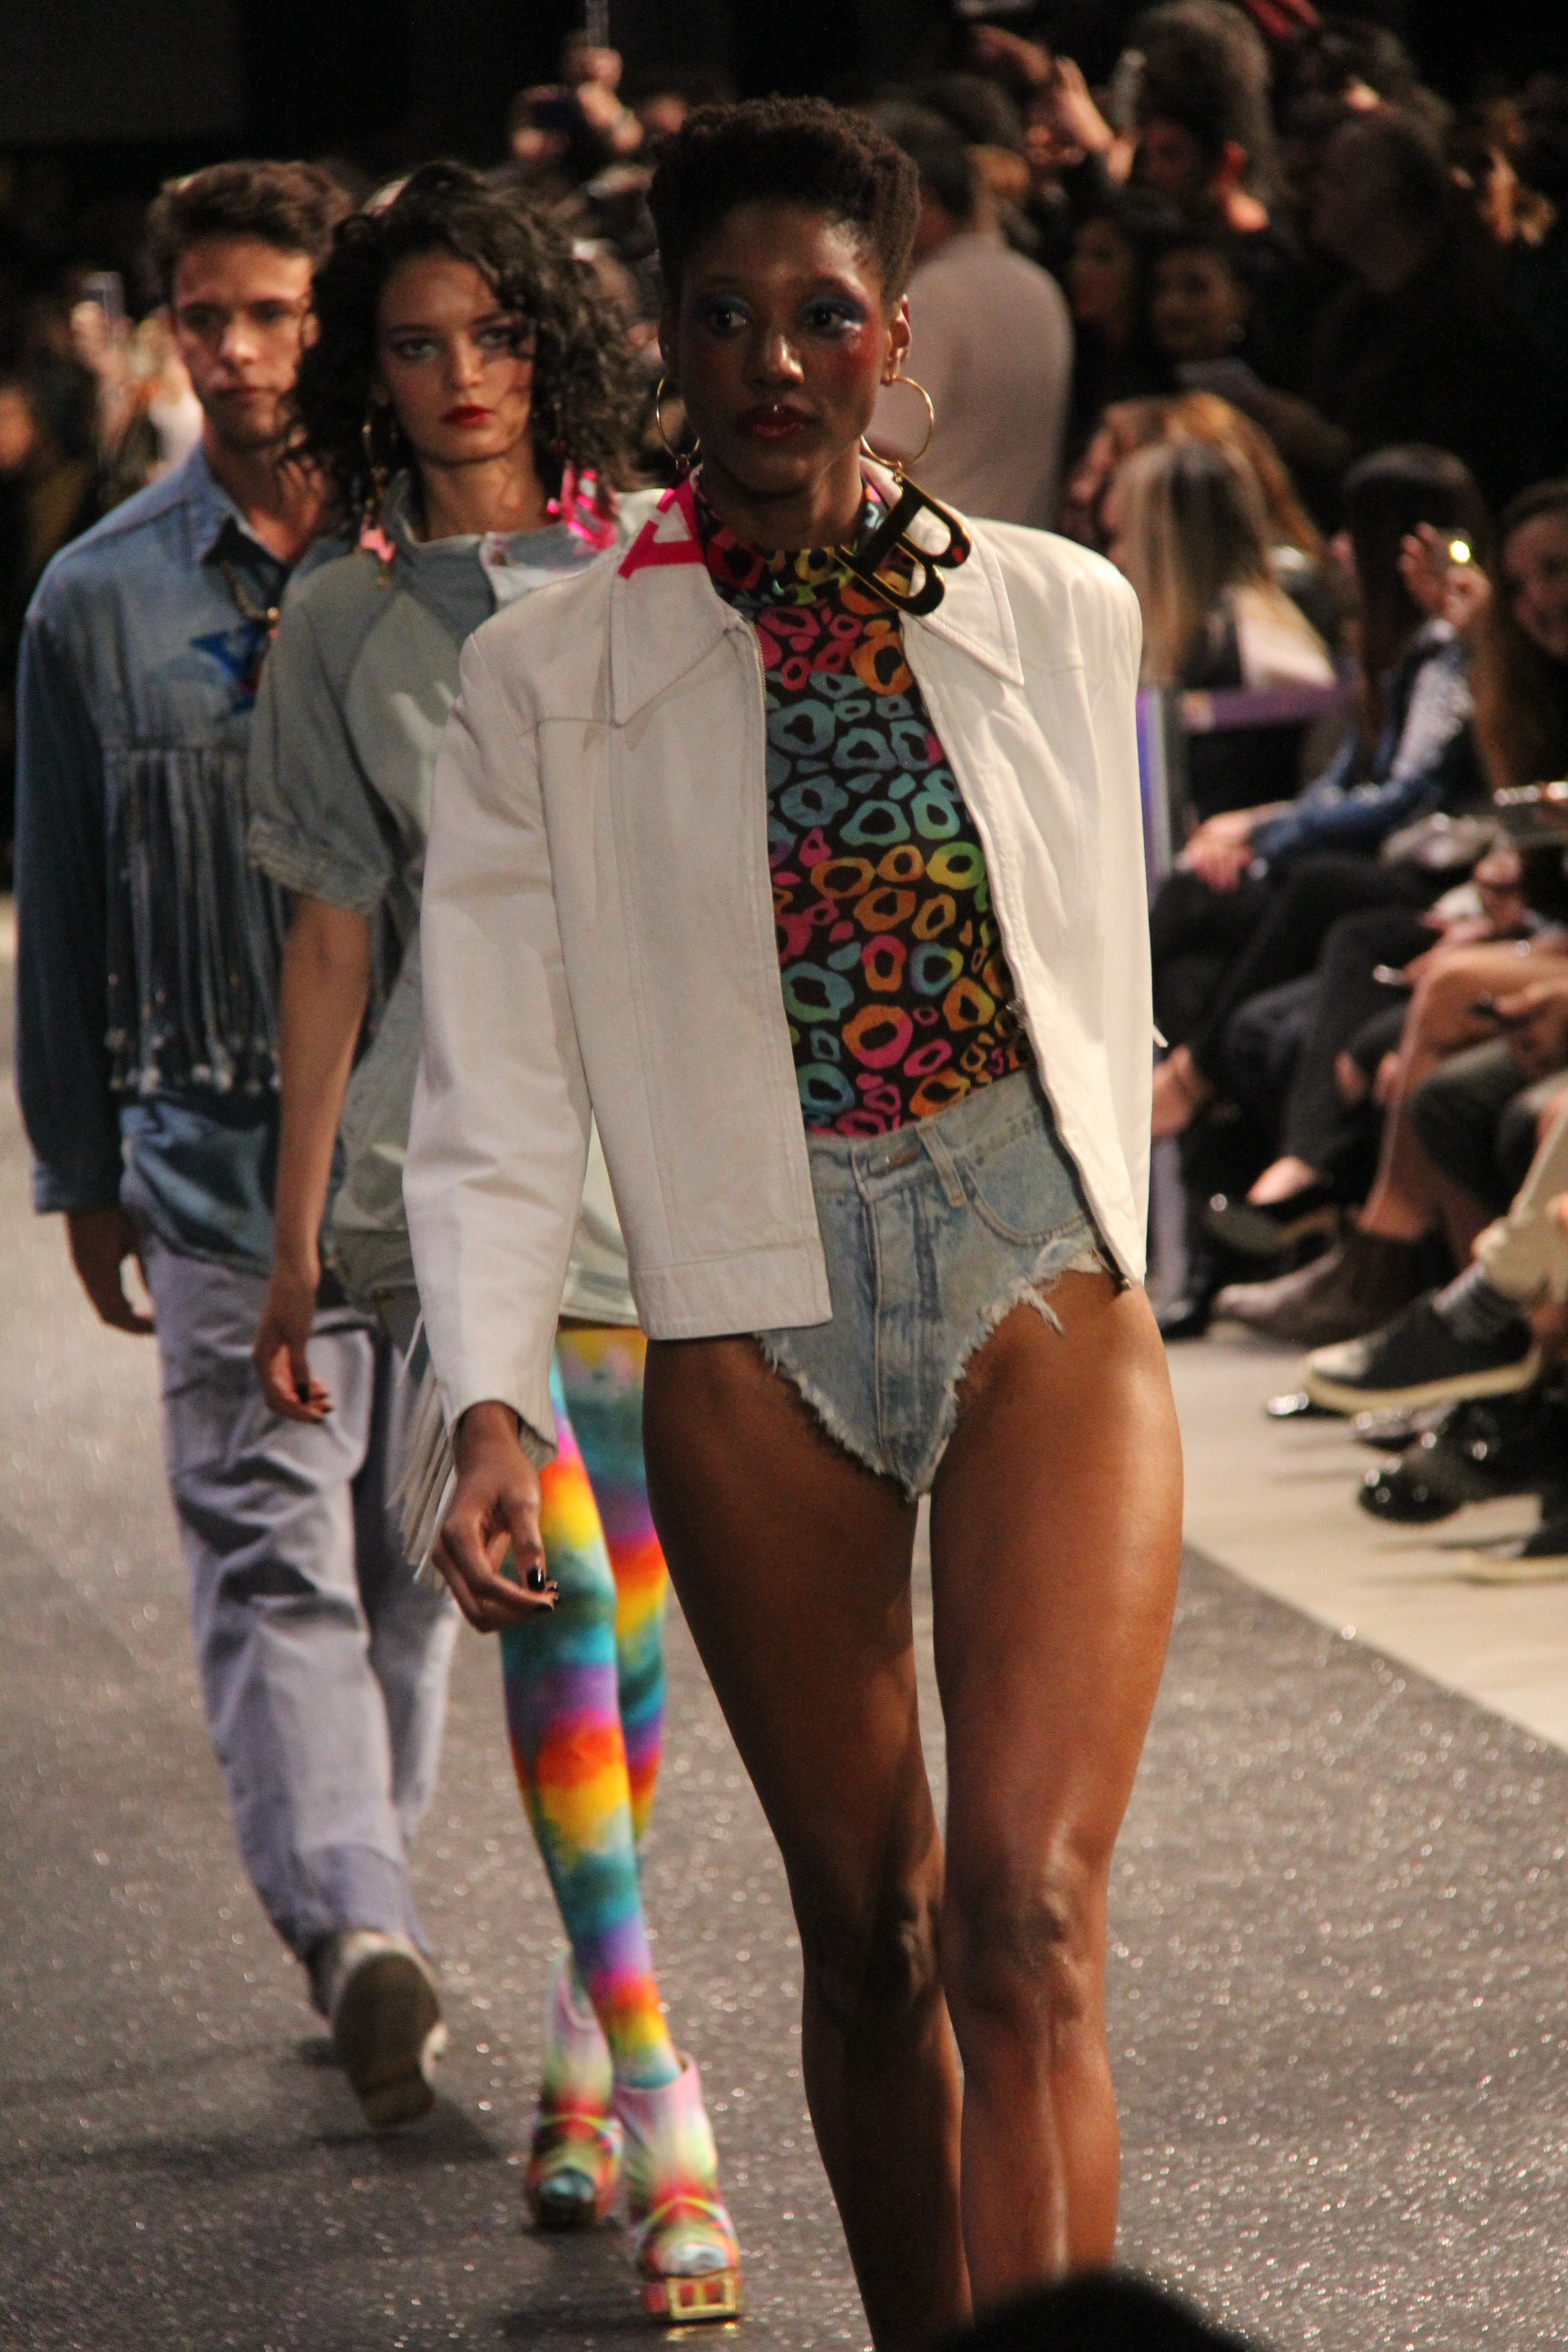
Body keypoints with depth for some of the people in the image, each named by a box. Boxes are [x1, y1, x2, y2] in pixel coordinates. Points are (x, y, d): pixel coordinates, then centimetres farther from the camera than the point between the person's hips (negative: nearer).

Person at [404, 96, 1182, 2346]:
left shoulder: (1059, 612, 5)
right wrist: (492, 1400, -14)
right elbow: (498, 1083, -2)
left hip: (1042, 1295, 0)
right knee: (865, 1924, 10)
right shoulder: (547, 678, 0)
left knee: (1026, 1912, -14)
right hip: (758, 1335, 1)